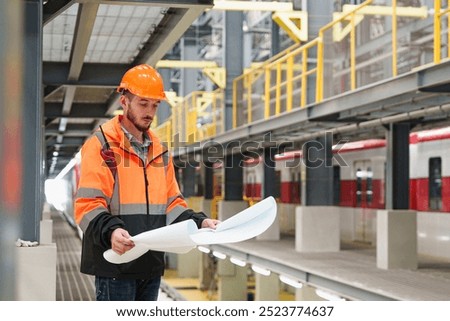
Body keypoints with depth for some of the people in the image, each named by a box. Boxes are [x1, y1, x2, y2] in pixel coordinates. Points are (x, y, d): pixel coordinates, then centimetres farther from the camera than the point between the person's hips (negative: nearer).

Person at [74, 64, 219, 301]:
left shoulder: (159, 150, 16)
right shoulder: (102, 145, -7)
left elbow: (170, 203, 19)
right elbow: (87, 206, -15)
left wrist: (199, 221, 2)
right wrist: (110, 231, -33)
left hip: (151, 263, 7)